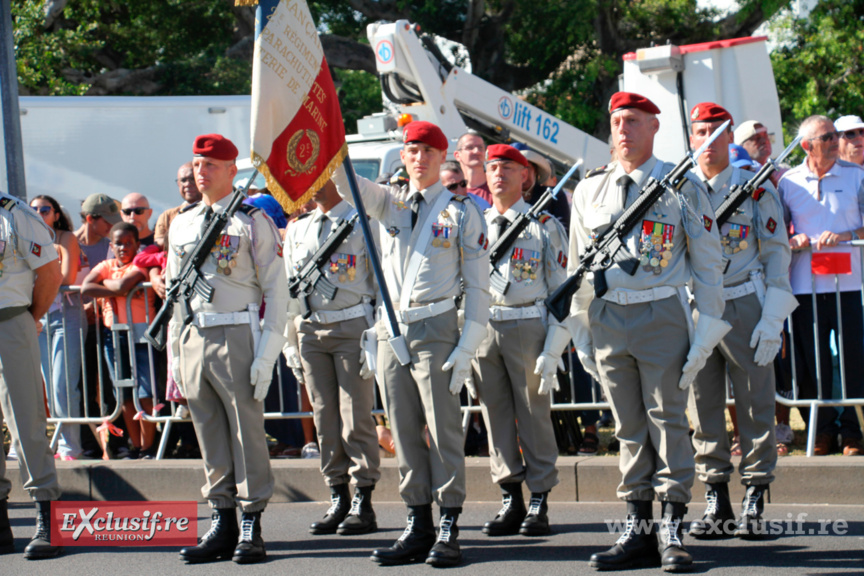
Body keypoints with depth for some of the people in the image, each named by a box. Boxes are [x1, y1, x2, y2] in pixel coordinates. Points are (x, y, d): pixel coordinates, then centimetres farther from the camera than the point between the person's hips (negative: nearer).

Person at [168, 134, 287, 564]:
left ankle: (251, 529, 0)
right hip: (193, 337, 5)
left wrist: (267, 355, -11)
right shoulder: (181, 225, 15)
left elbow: (276, 291, -3)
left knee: (247, 431, -3)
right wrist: (175, 353, 13)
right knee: (209, 436, 7)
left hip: (237, 336, -5)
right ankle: (222, 525, 12)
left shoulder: (253, 221, -1)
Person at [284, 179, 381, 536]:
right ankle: (338, 501, 10)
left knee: (356, 418, -5)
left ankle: (363, 504, -1)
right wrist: (291, 342, 14)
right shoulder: (297, 229, 15)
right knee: (325, 419, 5)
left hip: (352, 328, -5)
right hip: (312, 330, 5)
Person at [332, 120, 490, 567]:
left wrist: (467, 348, -8)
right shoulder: (388, 203, 13)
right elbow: (346, 183, -4)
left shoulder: (462, 212, 2)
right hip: (391, 330, 4)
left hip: (436, 330, -4)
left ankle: (449, 531, -4)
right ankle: (418, 527, 10)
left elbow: (477, 285, 0)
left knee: (443, 430, -5)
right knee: (404, 433, 5)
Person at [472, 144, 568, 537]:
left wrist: (552, 351, -9)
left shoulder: (544, 226, 2)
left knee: (534, 414, -2)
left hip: (528, 326, -4)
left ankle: (539, 503, 2)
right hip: (483, 328, 4)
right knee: (496, 415, 4)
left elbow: (561, 291, -1)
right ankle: (510, 500, 10)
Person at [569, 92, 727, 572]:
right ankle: (637, 529, 11)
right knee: (628, 425, 7)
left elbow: (708, 265, 2)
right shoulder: (589, 190, 10)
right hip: (607, 317, 3)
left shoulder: (682, 187, 0)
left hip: (662, 316, -3)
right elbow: (577, 266, 16)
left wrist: (705, 333, -4)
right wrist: (580, 332, 12)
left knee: (668, 420, -3)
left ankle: (671, 533, 1)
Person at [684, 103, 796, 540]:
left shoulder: (757, 189, 2)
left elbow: (777, 254, 0)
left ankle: (754, 504, 2)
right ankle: (716, 503, 9)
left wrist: (772, 319, -9)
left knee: (755, 404, -1)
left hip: (746, 306, -2)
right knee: (703, 406, 3)